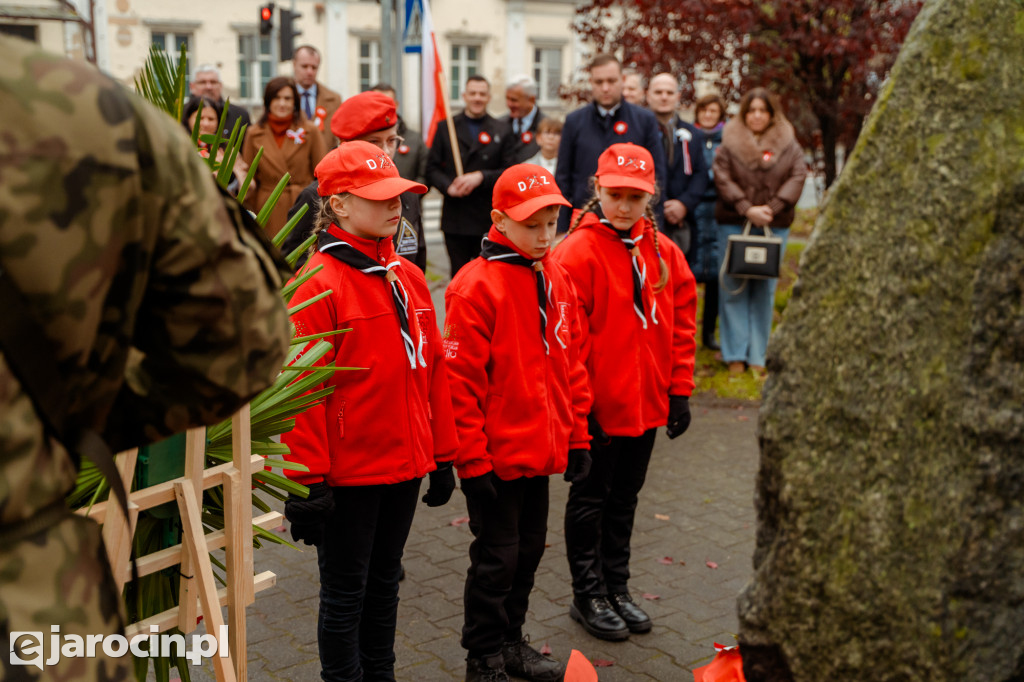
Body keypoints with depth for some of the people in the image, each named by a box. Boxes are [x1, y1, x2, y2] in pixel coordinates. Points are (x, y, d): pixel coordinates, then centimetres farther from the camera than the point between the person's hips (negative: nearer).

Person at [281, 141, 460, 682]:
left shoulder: (407, 277, 7)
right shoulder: (318, 284, -15)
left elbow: (432, 369, 11)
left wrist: (442, 455, 12)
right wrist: (308, 482, -15)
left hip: (406, 466, 7)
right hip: (347, 472, -7)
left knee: (384, 581, 21)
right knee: (345, 592, 10)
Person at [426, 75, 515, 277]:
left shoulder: (501, 130, 7)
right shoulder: (445, 127, 9)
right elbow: (432, 168, 5)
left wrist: (481, 177, -14)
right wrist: (448, 186, -13)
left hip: (489, 221, -1)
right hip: (455, 220, 1)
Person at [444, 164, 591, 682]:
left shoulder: (557, 280, 6)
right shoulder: (476, 287, -16)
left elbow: (571, 362, 13)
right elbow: (460, 381, -17)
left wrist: (577, 435, 12)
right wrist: (472, 459, -16)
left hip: (542, 449, 7)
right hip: (497, 454, -7)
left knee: (529, 548, 18)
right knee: (497, 556, 4)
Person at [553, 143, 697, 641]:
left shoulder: (664, 253, 4)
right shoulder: (578, 251, -14)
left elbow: (681, 323, 8)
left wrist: (679, 390, 6)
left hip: (646, 402, 6)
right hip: (596, 404, -6)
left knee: (625, 497, 18)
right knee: (590, 498, 9)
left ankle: (617, 589, 33)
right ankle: (588, 596, 23)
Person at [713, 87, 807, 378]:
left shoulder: (788, 144, 7)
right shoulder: (729, 142, 4)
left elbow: (798, 177, -1)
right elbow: (722, 179, -5)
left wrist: (772, 208, -12)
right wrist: (746, 209, -14)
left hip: (775, 225, 1)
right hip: (733, 223, -1)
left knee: (765, 291, 4)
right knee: (733, 289, 0)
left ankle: (757, 356, 11)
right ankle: (735, 354, 8)